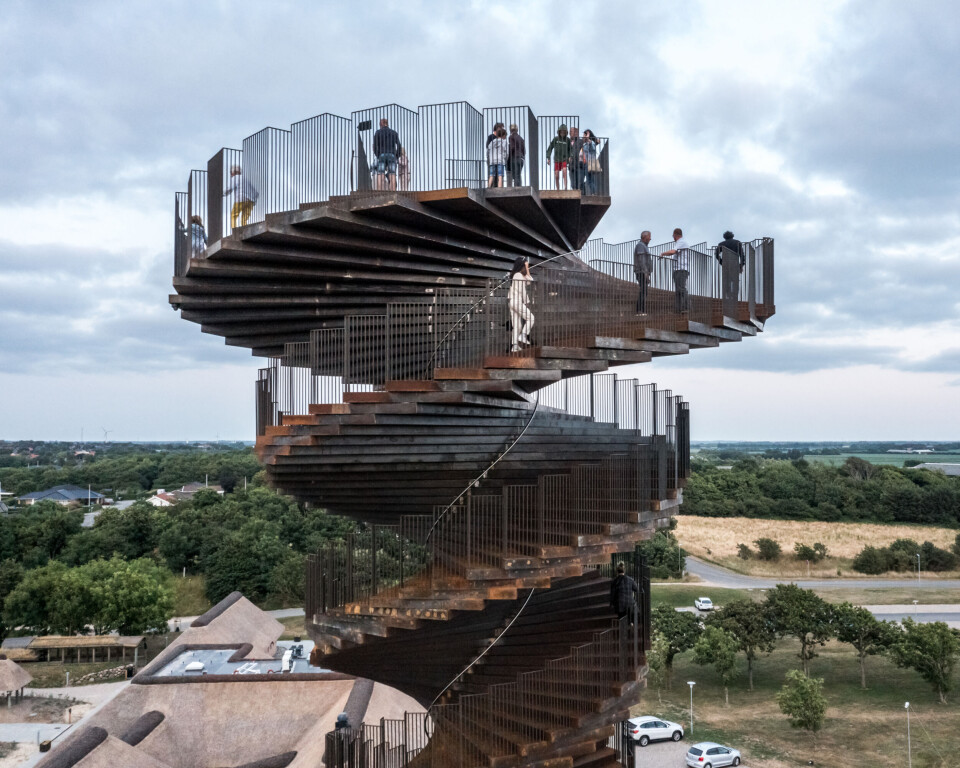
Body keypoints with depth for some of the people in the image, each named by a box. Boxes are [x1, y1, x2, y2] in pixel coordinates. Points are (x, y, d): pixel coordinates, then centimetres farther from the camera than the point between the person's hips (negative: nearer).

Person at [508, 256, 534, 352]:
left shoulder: (516, 275, 19)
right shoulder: (519, 276, -10)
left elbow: (530, 280, 24)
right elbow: (522, 290, -13)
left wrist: (527, 269, 16)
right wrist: (527, 302, -6)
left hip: (512, 301, 9)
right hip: (517, 301, -9)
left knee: (517, 325, 6)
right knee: (530, 318, -3)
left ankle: (515, 346, 2)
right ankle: (523, 336, -11)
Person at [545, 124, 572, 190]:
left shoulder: (567, 140, 4)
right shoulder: (555, 139, 2)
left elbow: (570, 150, 12)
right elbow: (550, 148, 6)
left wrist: (569, 157, -5)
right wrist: (548, 158, -1)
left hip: (564, 159, -1)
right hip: (556, 160, 1)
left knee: (564, 172, -23)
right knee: (556, 176, 1)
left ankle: (565, 187, -28)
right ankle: (558, 189, 13)